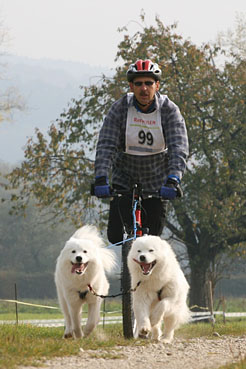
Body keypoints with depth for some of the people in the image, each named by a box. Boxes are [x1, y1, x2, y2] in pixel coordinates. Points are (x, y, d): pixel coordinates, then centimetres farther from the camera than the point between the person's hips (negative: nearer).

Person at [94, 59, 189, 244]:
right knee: (116, 235, -8)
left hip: (157, 183, 0)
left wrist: (173, 180, -42)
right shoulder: (120, 108, -14)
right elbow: (106, 145, -21)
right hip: (125, 178, 0)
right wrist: (101, 178, -36)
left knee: (153, 236, -3)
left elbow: (179, 149, -26)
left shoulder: (170, 110, -15)